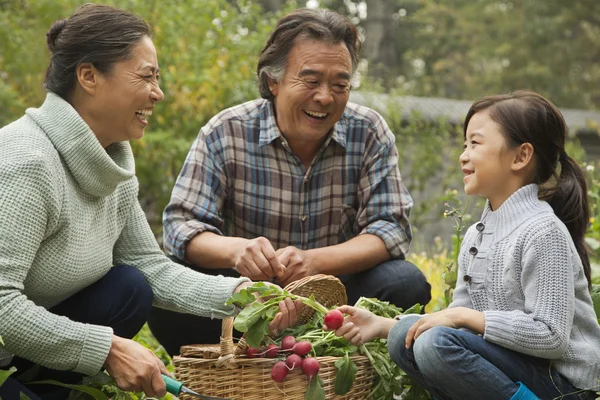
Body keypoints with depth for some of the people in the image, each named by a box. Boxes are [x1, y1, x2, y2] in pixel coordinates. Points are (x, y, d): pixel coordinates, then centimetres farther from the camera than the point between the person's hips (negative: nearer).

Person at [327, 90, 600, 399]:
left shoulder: (543, 232, -16)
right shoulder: (476, 235, 11)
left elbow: (550, 336, -23)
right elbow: (457, 319, 12)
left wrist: (463, 316, -19)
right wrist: (381, 325, 3)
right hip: (510, 362, 8)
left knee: (438, 344, -26)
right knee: (405, 336, -4)